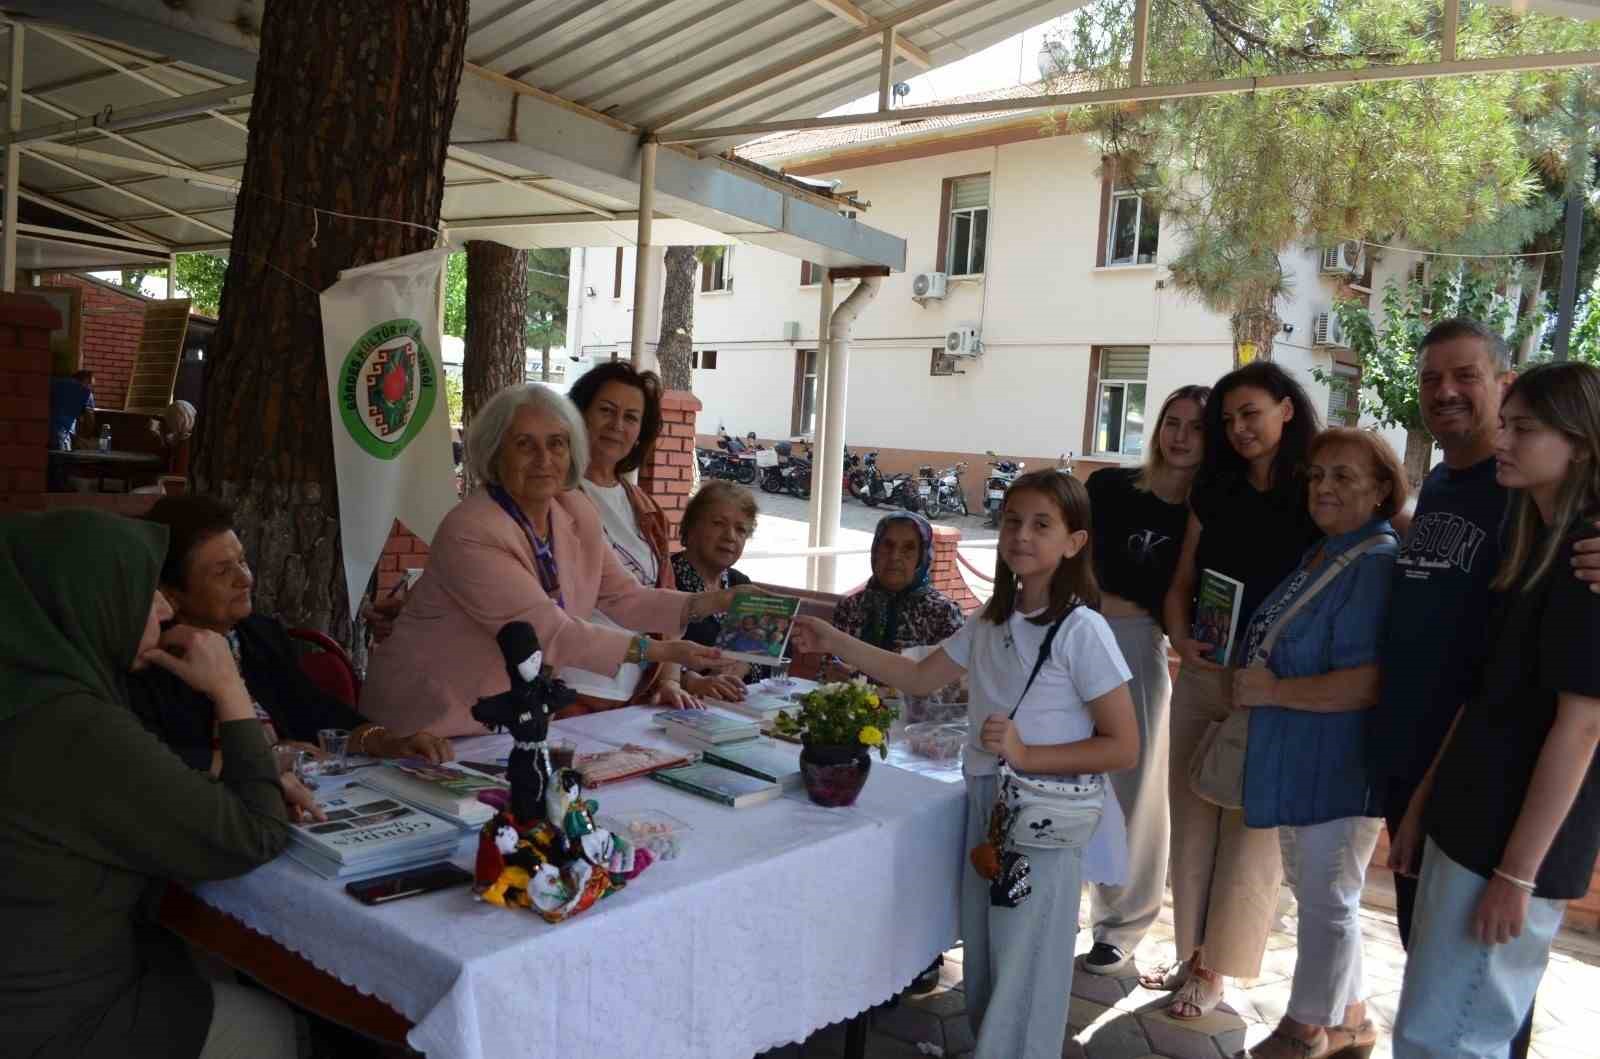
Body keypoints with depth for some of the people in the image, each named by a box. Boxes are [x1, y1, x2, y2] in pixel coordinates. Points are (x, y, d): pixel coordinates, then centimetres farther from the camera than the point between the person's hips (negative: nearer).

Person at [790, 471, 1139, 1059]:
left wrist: (1026, 754, -23)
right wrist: (834, 643, 6)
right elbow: (920, 677, 13)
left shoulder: (1081, 631, -15)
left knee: (1022, 980, 4)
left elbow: (1123, 748, -13)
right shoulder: (991, 622, 5)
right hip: (986, 808, 6)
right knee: (984, 972, 18)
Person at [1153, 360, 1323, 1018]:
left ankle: (1215, 970, 17)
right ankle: (1191, 954, 26)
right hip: (1201, 677, 5)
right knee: (1191, 822, 11)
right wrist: (1183, 642, -6)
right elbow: (1181, 583, 11)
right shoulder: (1214, 492, 9)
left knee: (1249, 832, 3)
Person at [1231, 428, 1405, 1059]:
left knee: (1327, 901, 9)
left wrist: (1273, 690, -21)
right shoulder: (1320, 554, 9)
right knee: (1316, 894, 22)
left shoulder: (1379, 563, -20)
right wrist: (1245, 680, 6)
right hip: (1296, 760, 10)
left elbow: (1369, 683, -29)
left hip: (1339, 767, -10)